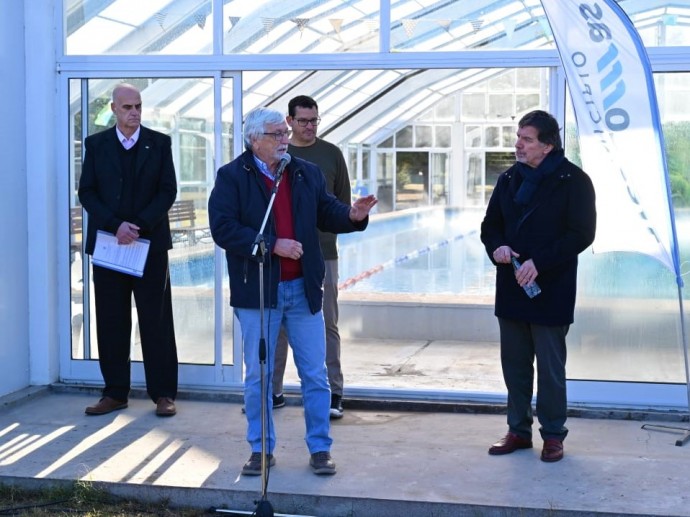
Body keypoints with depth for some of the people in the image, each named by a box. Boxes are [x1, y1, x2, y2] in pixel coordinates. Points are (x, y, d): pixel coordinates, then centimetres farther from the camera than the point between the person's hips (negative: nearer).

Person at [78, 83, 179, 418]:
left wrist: (139, 226, -13)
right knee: (111, 321, 4)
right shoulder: (96, 144, 8)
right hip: (107, 242, 1)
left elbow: (168, 190, -2)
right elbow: (86, 192, 2)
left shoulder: (159, 143, 5)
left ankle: (163, 393, 6)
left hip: (150, 242, -1)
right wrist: (116, 225, -12)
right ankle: (115, 392, 12)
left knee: (156, 320, 1)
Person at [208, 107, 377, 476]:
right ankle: (261, 449, 20)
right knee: (258, 376, 7)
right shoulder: (232, 177, -4)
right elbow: (223, 228, -13)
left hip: (303, 289, 3)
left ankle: (320, 448, 17)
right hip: (256, 291, -3)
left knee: (315, 374, 6)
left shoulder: (307, 174, 9)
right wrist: (271, 245, -20)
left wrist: (353, 215, -13)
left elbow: (327, 213, 9)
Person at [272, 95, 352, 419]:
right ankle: (273, 391, 15)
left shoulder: (331, 154, 7)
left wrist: (334, 225, -1)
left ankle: (333, 392, 8)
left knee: (327, 324, 3)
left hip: (323, 251, 0)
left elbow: (343, 200, 12)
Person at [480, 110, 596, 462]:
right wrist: (496, 247, -6)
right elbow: (490, 225, 17)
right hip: (511, 287, 6)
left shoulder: (573, 181, -7)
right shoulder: (509, 179, 10)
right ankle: (518, 430, 23)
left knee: (550, 366, 2)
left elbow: (582, 234, -12)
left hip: (551, 289, -5)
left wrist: (539, 262, -19)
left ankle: (553, 434, 15)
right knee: (514, 363, 12)